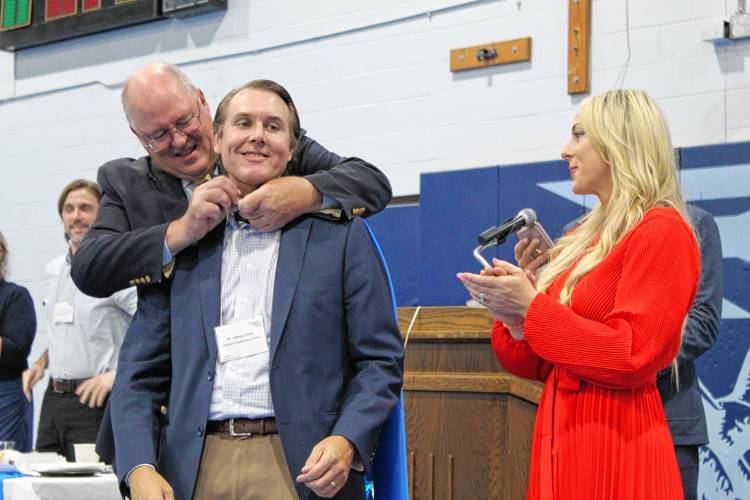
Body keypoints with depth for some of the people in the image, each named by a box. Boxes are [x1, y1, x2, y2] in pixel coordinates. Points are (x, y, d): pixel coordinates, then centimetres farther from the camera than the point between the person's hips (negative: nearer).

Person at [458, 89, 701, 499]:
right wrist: (515, 317, -4)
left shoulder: (661, 231, -10)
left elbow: (630, 357, -19)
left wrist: (532, 307, -15)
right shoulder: (582, 238, 13)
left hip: (616, 445, -8)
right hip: (561, 436, 8)